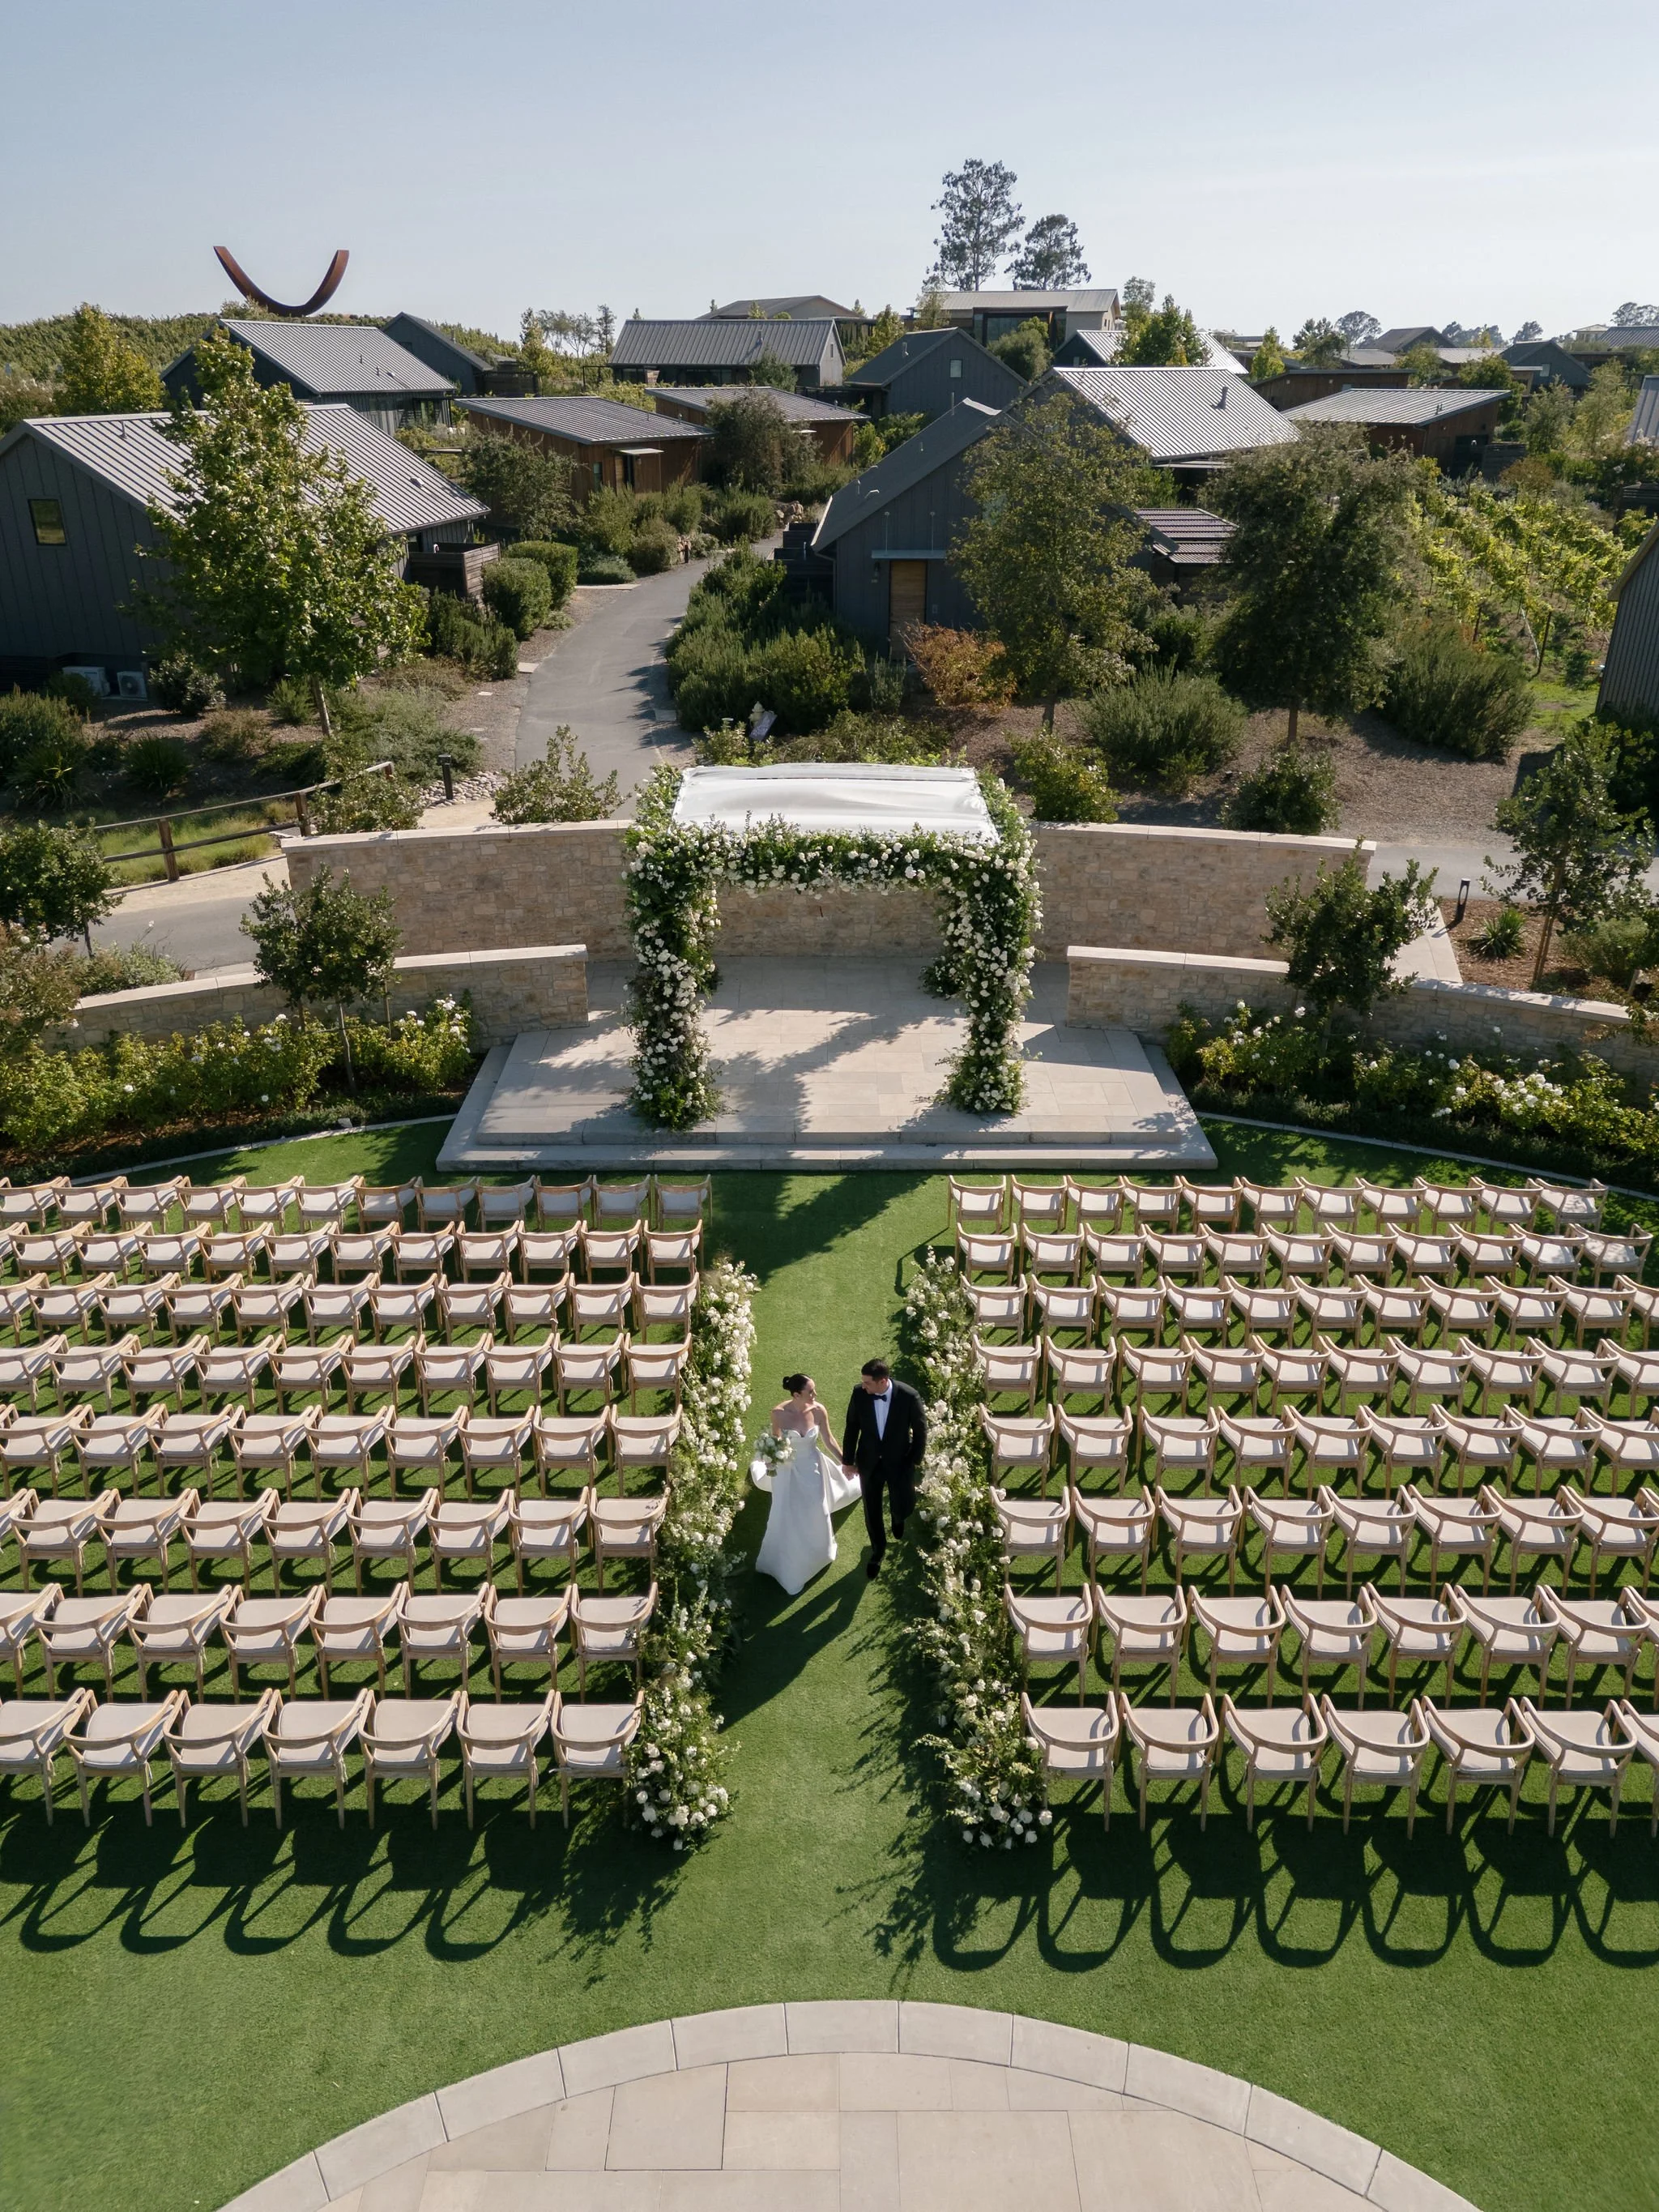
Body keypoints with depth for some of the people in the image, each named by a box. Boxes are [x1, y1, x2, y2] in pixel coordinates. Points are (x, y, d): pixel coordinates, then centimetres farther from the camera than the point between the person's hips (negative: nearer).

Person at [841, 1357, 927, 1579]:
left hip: (899, 1462, -1)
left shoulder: (908, 1396, -25)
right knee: (872, 1510, 11)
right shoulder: (859, 1394, -19)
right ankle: (878, 1550, 39)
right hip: (869, 1462, 1)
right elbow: (851, 1428, -4)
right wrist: (847, 1460, 4)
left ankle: (898, 1517, 48)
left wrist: (915, 1460, -3)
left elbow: (920, 1430, -9)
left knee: (902, 1508, 8)